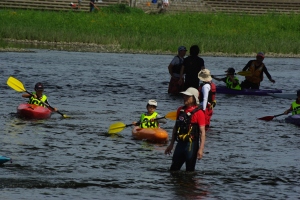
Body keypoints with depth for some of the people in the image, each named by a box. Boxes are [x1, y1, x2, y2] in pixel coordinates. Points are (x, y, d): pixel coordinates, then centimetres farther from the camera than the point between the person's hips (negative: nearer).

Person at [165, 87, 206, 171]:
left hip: (191, 145, -7)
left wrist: (201, 149, -19)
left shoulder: (198, 113, -10)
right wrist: (171, 144, 20)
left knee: (189, 171, 0)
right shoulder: (180, 110, 10)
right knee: (173, 170, 11)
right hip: (180, 144, 7)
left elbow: (202, 132, -12)